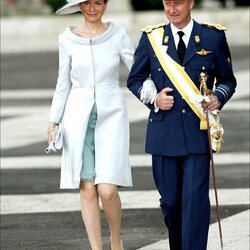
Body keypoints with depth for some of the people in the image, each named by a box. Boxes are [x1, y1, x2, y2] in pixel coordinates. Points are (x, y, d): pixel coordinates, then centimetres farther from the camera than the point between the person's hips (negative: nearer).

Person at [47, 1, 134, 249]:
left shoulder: (117, 35, 2)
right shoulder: (67, 39, 5)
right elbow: (64, 83, 11)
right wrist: (53, 121, 7)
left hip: (111, 116, -1)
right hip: (79, 117, 1)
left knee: (107, 190, -10)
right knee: (87, 189, -1)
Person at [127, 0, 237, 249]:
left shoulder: (213, 36, 4)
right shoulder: (151, 38, 6)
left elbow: (227, 79, 11)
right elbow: (134, 80, 12)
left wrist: (218, 96, -11)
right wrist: (153, 99, -7)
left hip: (198, 133, -1)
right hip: (163, 133, 2)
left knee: (196, 199, -9)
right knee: (169, 201, 8)